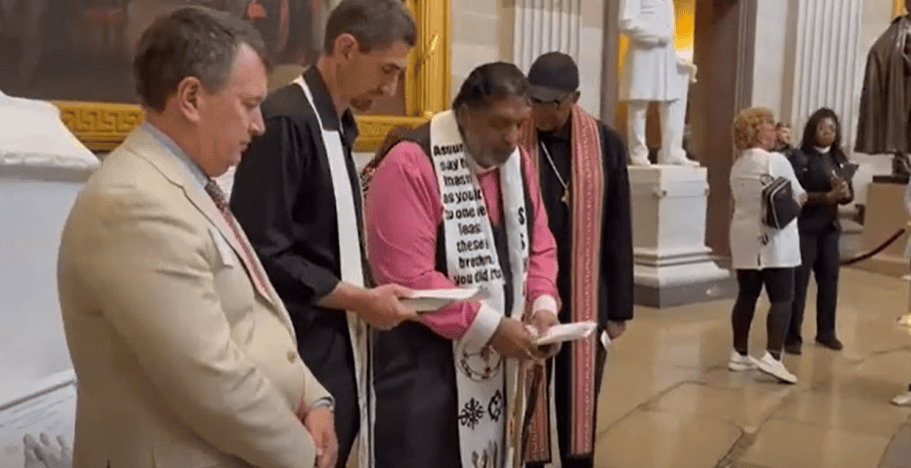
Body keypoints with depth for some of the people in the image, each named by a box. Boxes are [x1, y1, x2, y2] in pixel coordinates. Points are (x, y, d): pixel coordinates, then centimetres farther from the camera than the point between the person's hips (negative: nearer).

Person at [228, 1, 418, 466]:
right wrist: (359, 299, -14)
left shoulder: (338, 126, 10)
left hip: (340, 346, 8)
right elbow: (263, 253, -20)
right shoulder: (284, 121, -17)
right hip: (305, 353, -8)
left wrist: (367, 294, 2)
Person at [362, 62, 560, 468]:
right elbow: (408, 278, -24)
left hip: (497, 361, 7)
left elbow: (539, 248, 12)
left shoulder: (517, 163, 5)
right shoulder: (410, 164, -19)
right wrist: (489, 327, -22)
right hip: (422, 361, -7)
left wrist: (543, 304, -7)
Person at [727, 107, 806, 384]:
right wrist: (802, 198, 18)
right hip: (774, 240, -7)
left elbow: (743, 199, 10)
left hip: (744, 241, 7)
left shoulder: (737, 166, 9)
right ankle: (772, 356, -11)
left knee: (746, 296, 12)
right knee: (781, 299, -3)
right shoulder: (776, 161, -10)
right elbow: (798, 197, -3)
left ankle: (739, 354, 18)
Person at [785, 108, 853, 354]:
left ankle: (826, 332, 25)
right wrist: (826, 196, -24)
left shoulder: (839, 159, 11)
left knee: (829, 279, 11)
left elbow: (849, 193, 11)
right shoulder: (799, 158, -8)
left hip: (829, 228, 6)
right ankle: (792, 336, 5)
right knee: (798, 282, -3)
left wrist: (845, 193, -12)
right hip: (804, 228, -6)